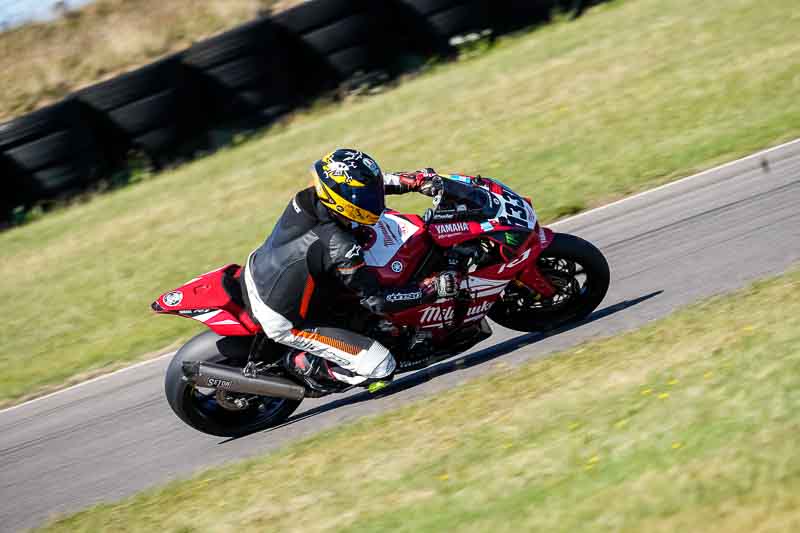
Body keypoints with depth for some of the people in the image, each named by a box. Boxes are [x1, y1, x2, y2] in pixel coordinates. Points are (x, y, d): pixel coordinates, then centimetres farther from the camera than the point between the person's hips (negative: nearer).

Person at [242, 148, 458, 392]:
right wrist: (434, 287, -22)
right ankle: (303, 364, 4)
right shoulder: (339, 248, -33)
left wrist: (419, 180, -1)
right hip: (283, 322, -8)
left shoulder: (307, 198, -12)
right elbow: (376, 301, -23)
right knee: (381, 367, -8)